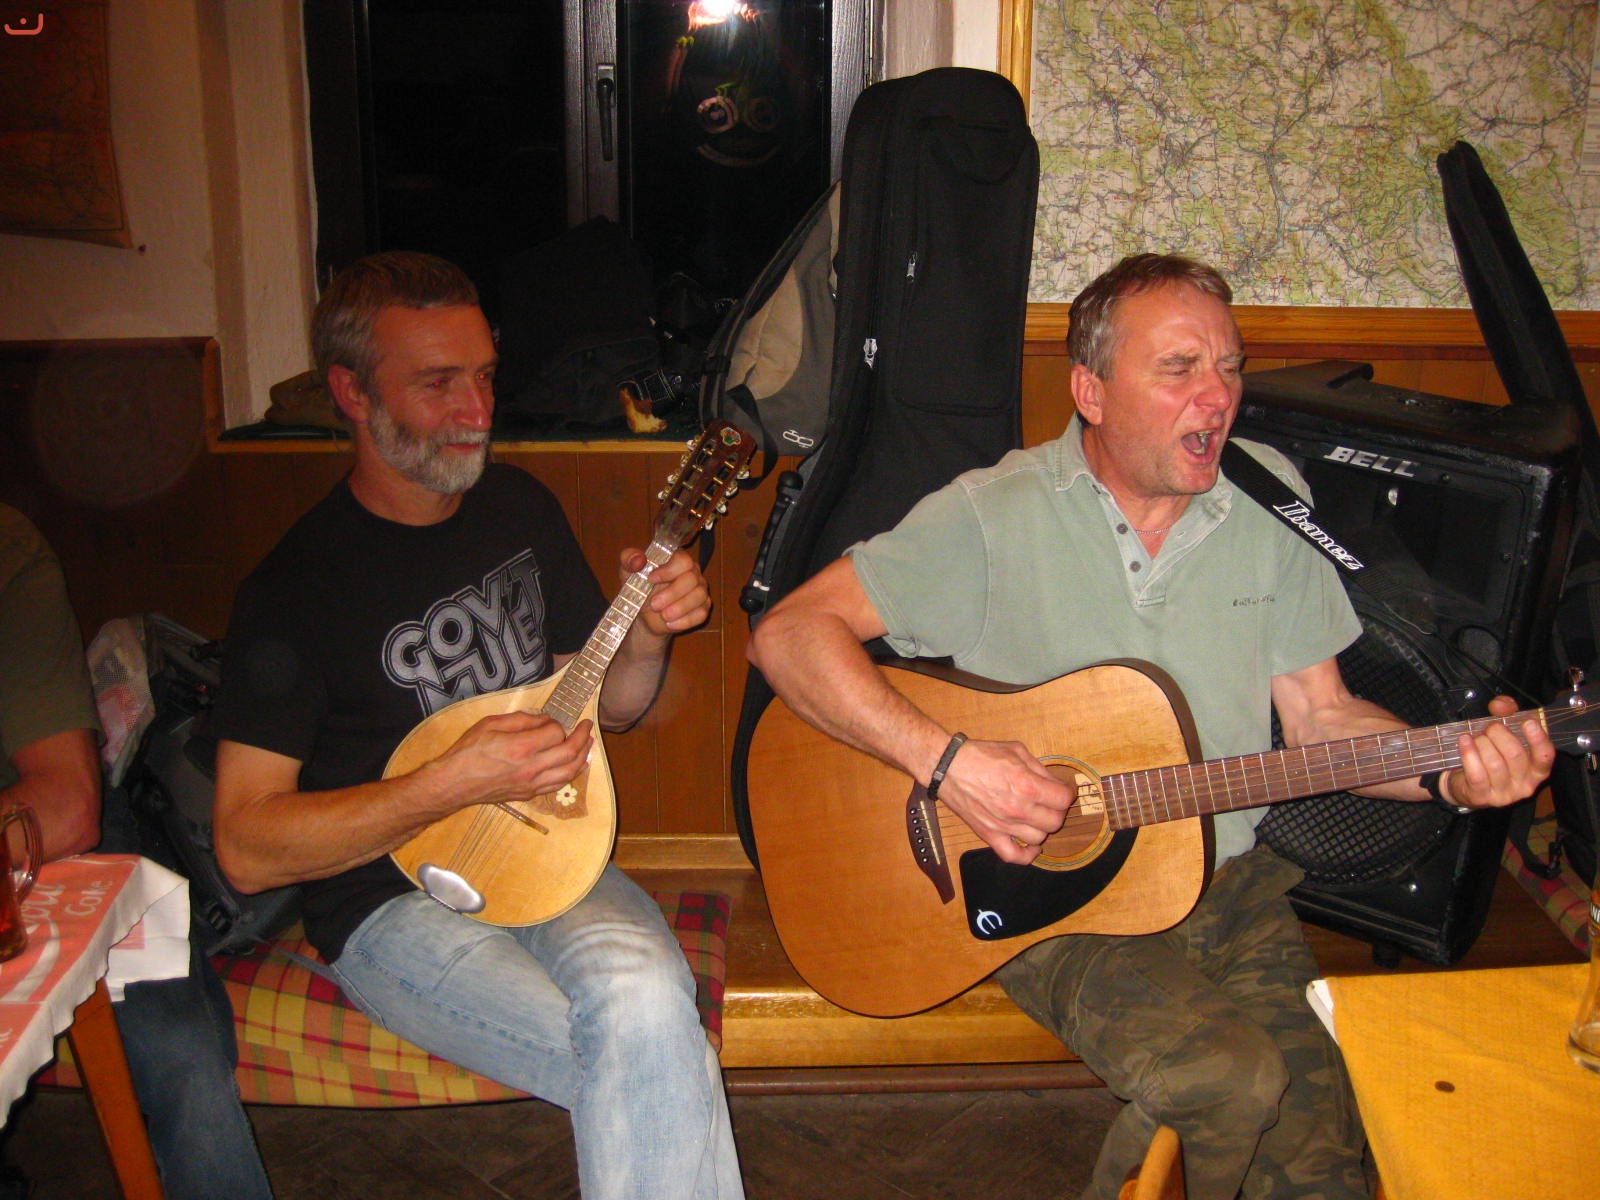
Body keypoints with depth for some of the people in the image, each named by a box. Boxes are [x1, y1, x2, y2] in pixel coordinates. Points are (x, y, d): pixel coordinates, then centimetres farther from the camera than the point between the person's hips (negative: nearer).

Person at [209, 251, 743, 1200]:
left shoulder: (524, 508, 7)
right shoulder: (296, 587, -10)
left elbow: (604, 704, 17)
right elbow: (247, 849, -12)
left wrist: (649, 638, -5)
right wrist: (452, 785, -22)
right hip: (392, 899, -4)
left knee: (642, 995, -31)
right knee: (660, 1070, -28)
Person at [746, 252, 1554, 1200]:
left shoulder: (1269, 496, 4)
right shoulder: (996, 515, -10)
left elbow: (1320, 714, 8)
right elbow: (789, 633, -16)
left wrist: (1450, 771, -11)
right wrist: (947, 760, -26)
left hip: (1231, 883, 4)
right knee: (1230, 1077, -26)